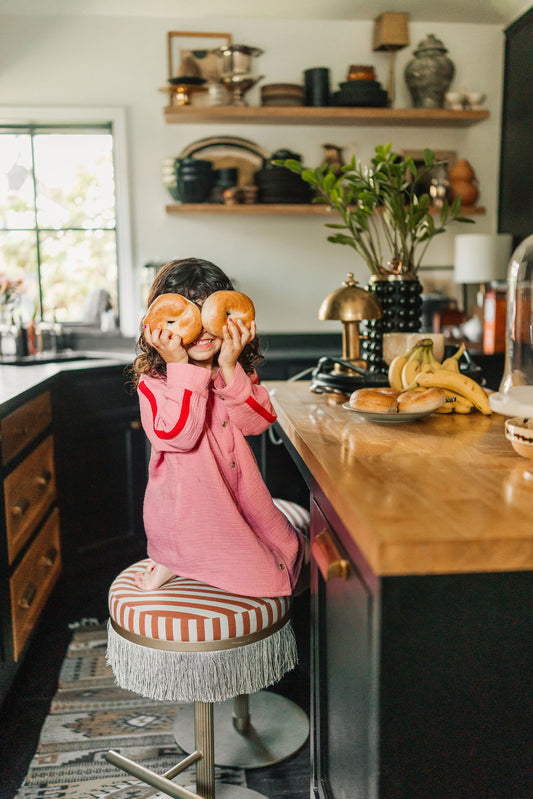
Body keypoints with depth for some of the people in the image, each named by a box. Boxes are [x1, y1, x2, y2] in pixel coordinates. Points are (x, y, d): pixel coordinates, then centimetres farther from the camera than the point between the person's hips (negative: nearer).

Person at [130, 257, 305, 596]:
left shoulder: (238, 373, 2)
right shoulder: (153, 382, -13)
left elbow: (257, 422, -12)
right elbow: (178, 435, -29)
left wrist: (229, 369, -23)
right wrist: (181, 368, -30)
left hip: (239, 498, 6)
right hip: (185, 513, -6)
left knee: (289, 547, 11)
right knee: (266, 575, -8)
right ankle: (173, 562, 9)